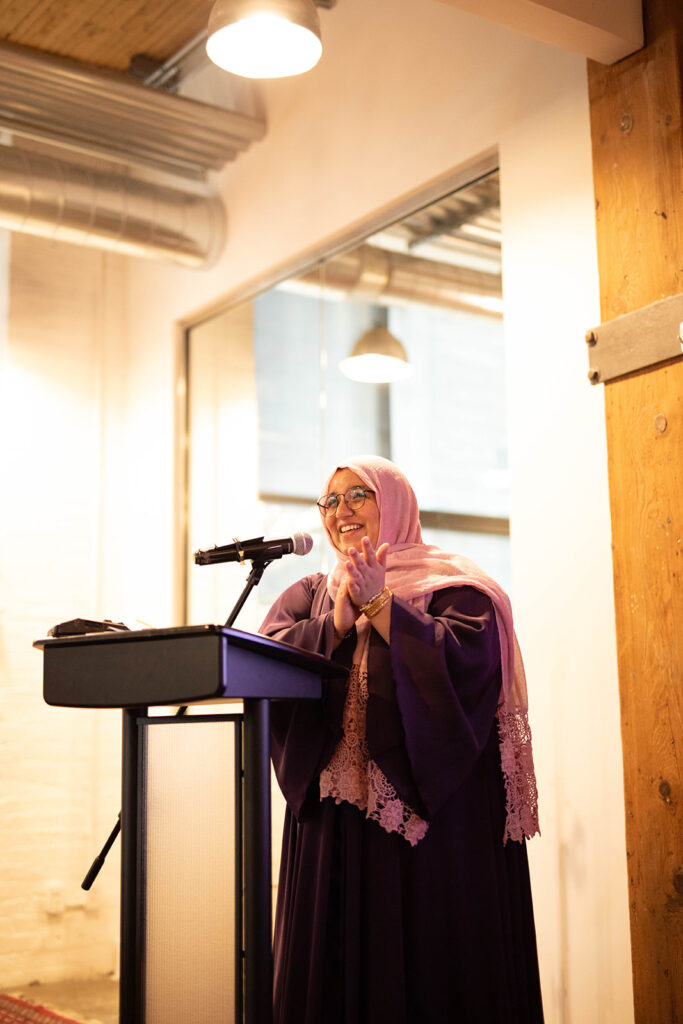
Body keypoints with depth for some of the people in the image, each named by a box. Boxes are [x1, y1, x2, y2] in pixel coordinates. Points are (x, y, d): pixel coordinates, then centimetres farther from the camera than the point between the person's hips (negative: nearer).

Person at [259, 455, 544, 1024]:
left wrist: (379, 605, -16)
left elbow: (463, 662, -15)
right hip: (335, 812, 4)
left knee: (433, 962, -2)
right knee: (338, 966, 5)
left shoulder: (453, 586, 3)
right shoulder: (308, 595, 18)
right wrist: (338, 621, -12)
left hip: (432, 809, -4)